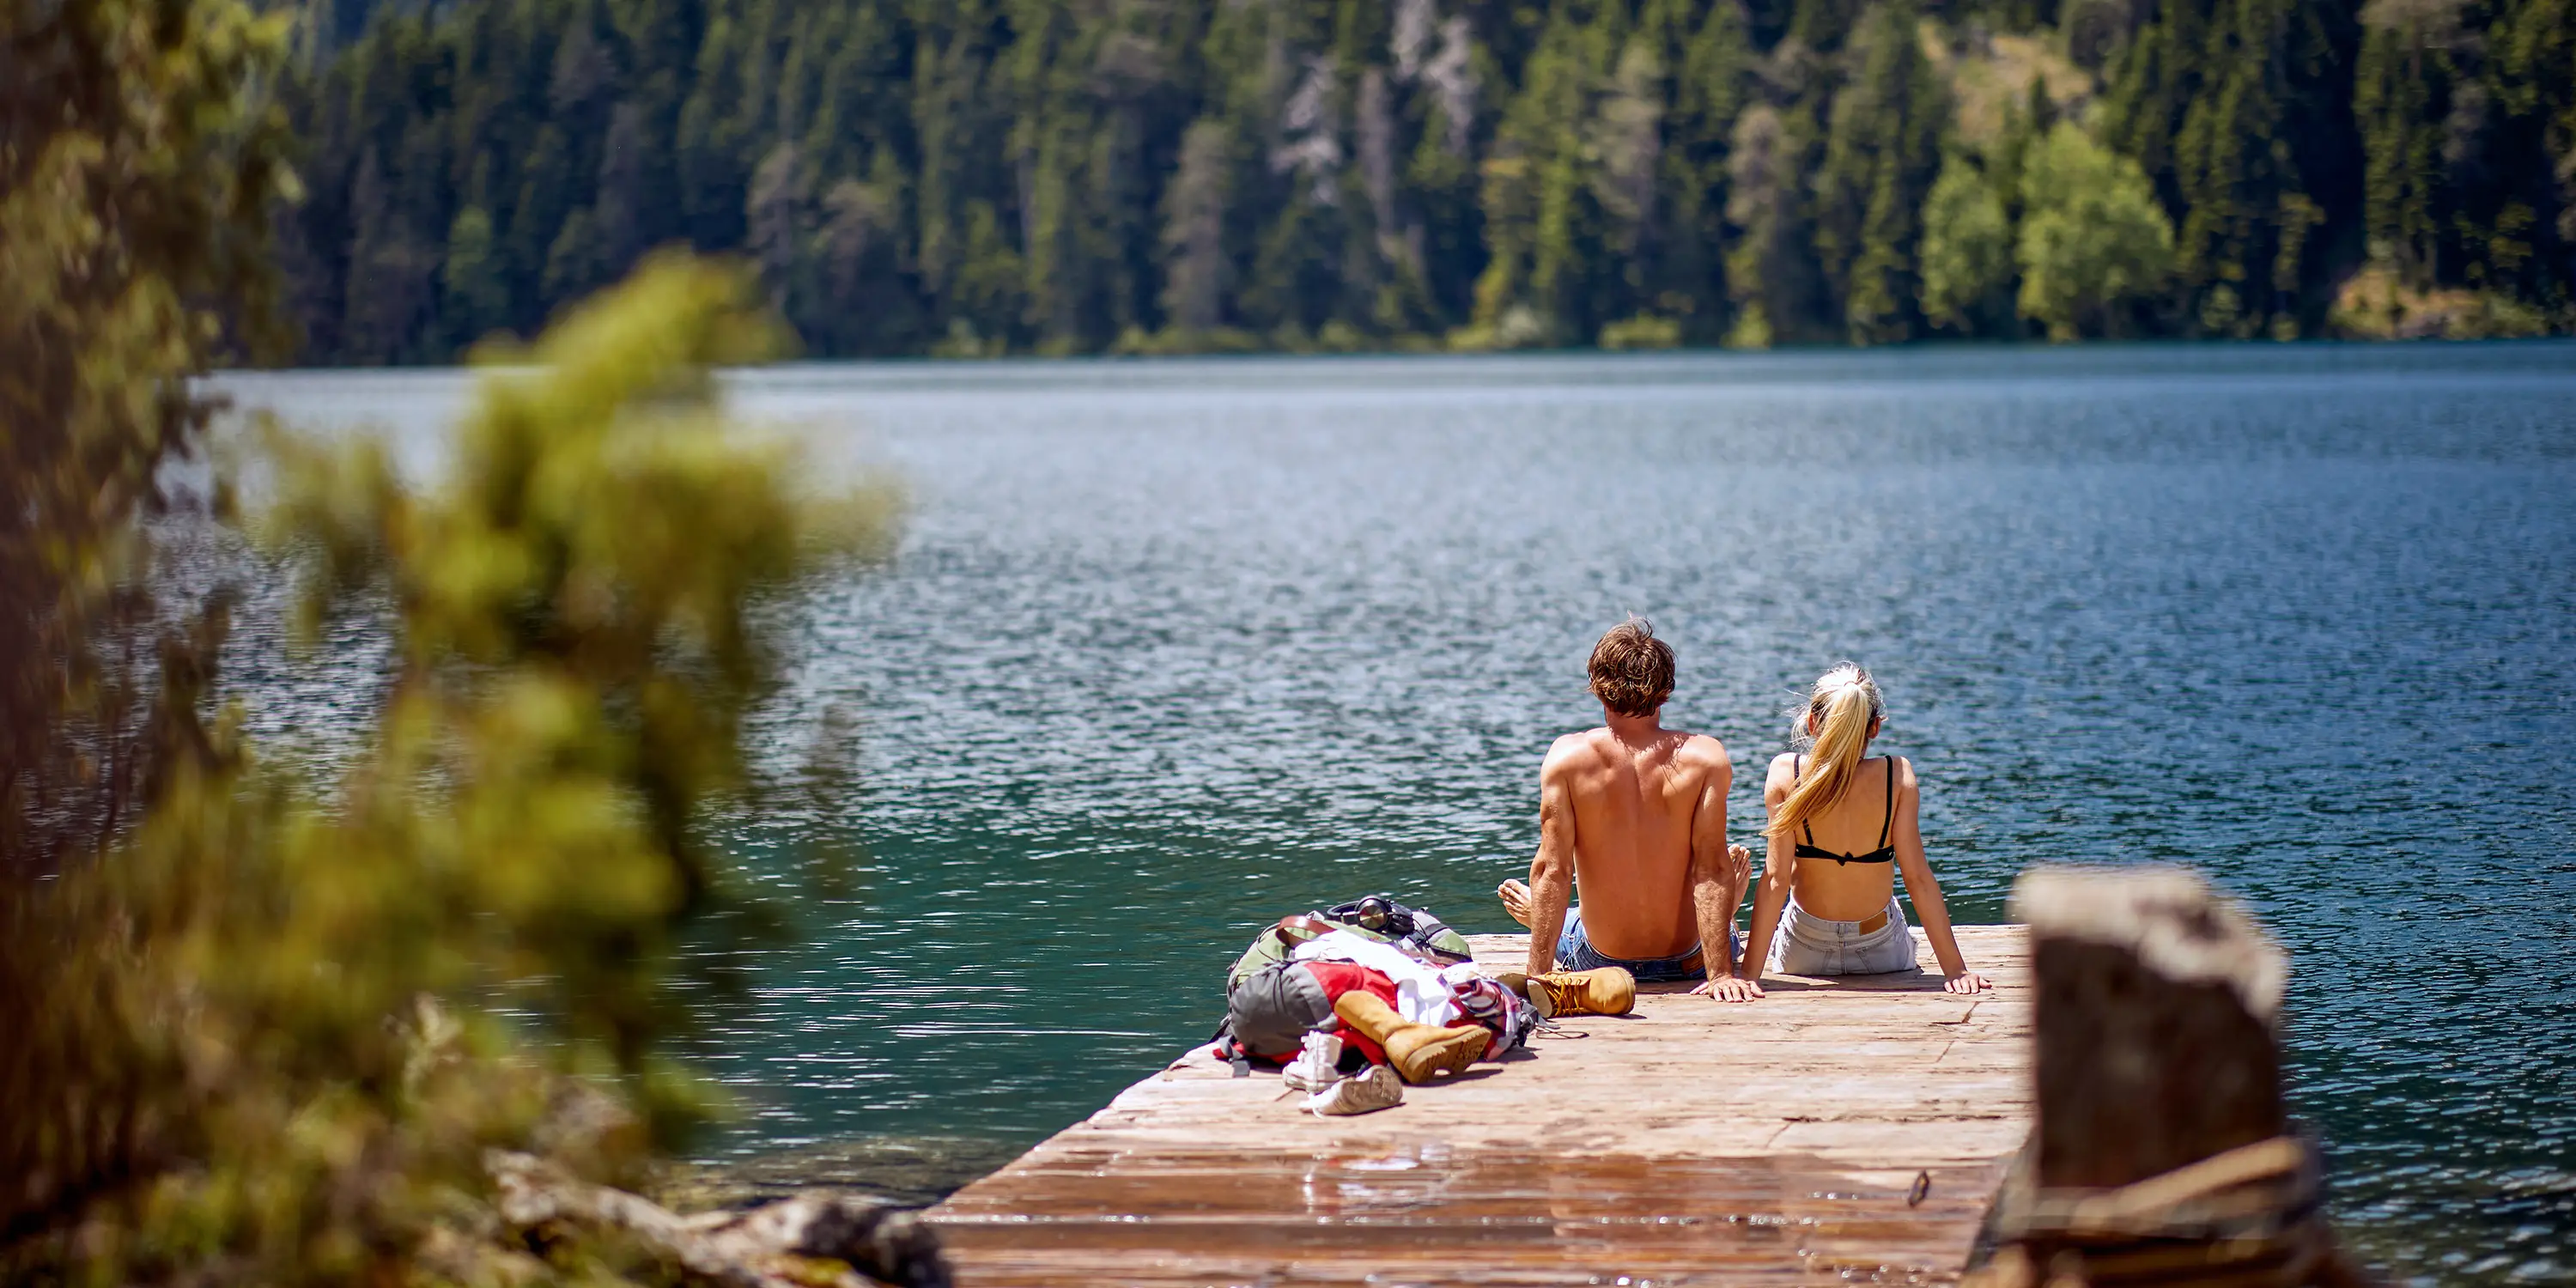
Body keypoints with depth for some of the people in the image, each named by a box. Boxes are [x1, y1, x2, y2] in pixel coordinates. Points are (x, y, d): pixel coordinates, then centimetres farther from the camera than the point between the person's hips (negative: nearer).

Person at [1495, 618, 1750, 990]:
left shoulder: (1568, 757, -16)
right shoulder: (1705, 757, -17)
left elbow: (1551, 868, -18)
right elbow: (1711, 868, -20)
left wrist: (1538, 972, -16)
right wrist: (1721, 973, -20)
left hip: (1601, 962, 0)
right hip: (1688, 960, 0)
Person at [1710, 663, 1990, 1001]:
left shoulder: (1786, 773, -18)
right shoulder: (1897, 776, -17)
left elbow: (1776, 879, -19)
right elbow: (1918, 878, -17)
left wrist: (1749, 973, -16)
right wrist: (1955, 970, -12)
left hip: (1801, 959, 0)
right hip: (1882, 957, 0)